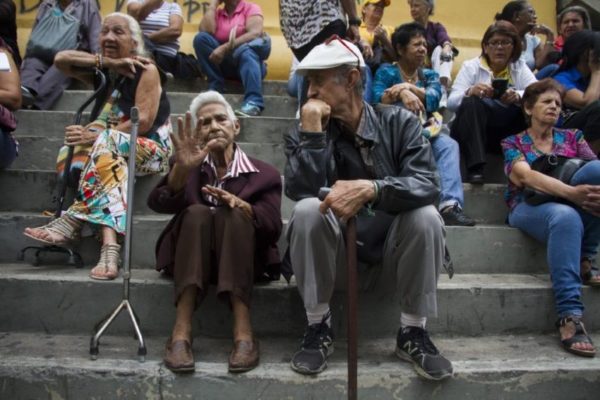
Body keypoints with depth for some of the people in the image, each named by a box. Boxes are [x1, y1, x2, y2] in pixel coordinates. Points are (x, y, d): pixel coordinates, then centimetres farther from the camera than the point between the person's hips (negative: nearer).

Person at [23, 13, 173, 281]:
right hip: (113, 147, 5)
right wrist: (107, 62, -8)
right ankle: (109, 247, -47)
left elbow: (144, 123, -15)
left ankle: (72, 221, -41)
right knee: (107, 158, -33)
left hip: (151, 148, -4)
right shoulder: (104, 73, 14)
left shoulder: (146, 70, -4)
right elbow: (61, 59, 1)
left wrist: (97, 136, -23)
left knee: (105, 145, -36)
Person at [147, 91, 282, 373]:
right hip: (193, 260, 1)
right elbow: (158, 204, -8)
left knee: (232, 215, -30)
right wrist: (181, 169, -29)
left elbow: (273, 229, -7)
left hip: (243, 260, -1)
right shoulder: (189, 168, 14)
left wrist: (242, 206, -27)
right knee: (196, 212, -28)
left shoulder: (264, 174, 9)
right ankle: (181, 333, -39)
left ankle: (243, 333, -39)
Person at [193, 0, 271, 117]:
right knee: (200, 38, -15)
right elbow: (205, 31, -8)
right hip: (224, 63, 3)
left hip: (251, 60, -3)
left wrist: (225, 48, -26)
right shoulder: (217, 13, 12)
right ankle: (215, 88, -16)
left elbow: (255, 33, -18)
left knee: (245, 50, -36)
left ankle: (253, 102, -50)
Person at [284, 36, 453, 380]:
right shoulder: (304, 133, -5)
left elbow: (429, 185, -23)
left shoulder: (399, 122, -7)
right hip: (333, 246, 0)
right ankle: (319, 327, -12)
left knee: (426, 216, -28)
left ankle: (414, 332, -9)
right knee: (307, 210, -29)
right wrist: (313, 130, -27)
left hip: (392, 244, 0)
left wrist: (370, 189, -40)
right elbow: (300, 193, -22)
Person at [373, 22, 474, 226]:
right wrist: (401, 94, -25)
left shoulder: (430, 75, 21)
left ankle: (450, 204, -44)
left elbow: (433, 100, -1)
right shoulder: (386, 71, 11)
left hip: (426, 128, 3)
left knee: (449, 145, -30)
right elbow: (377, 100, -8)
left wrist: (407, 87, -13)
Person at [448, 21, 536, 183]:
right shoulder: (470, 66, 6)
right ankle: (475, 168, -36)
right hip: (472, 131, -1)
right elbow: (452, 102, -8)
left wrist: (518, 96, -26)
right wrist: (470, 92, -30)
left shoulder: (520, 67, 13)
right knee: (471, 103, -30)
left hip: (508, 135, 1)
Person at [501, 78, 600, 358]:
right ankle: (569, 318, -43)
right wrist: (572, 193, -31)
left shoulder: (572, 137, 19)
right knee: (566, 216, -39)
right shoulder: (513, 143, 8)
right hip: (529, 207, -3)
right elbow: (527, 177, -13)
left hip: (572, 205, 4)